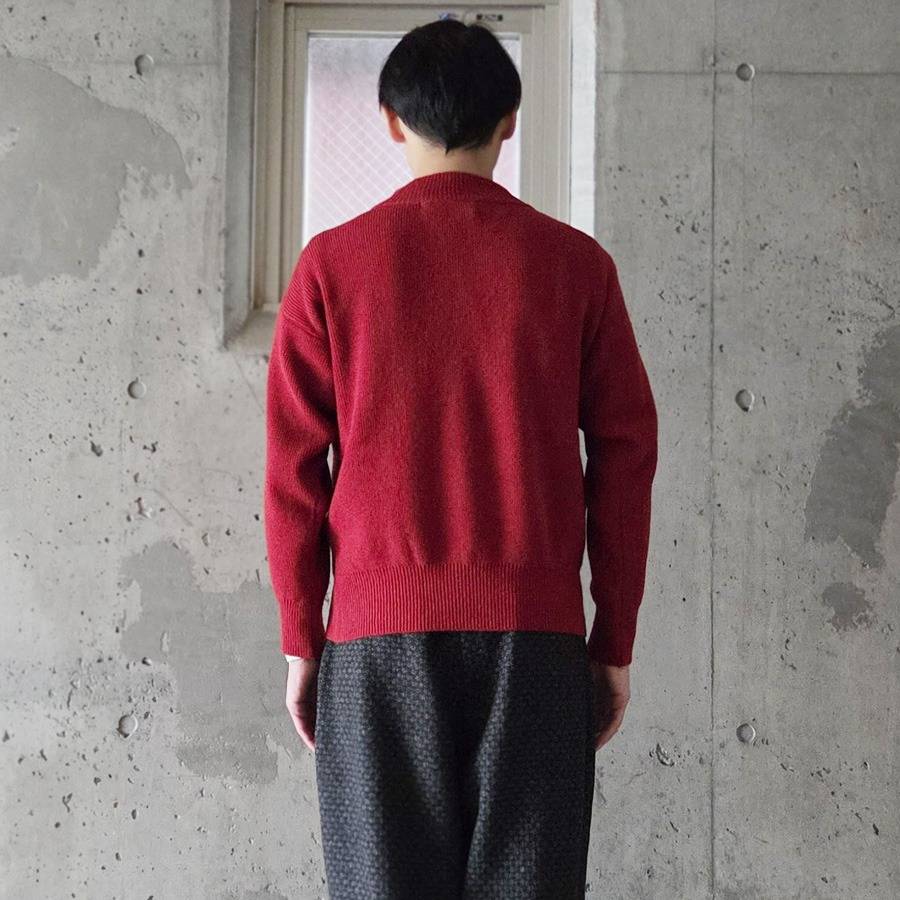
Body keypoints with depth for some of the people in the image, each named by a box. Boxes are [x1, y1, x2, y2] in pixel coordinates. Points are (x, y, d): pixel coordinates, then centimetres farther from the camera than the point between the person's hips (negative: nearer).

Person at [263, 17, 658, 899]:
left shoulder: (333, 262, 2)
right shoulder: (574, 263, 3)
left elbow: (293, 464, 1)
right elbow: (624, 457, 2)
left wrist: (301, 641, 8)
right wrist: (614, 643, 8)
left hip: (381, 631, 0)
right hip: (535, 629, 1)